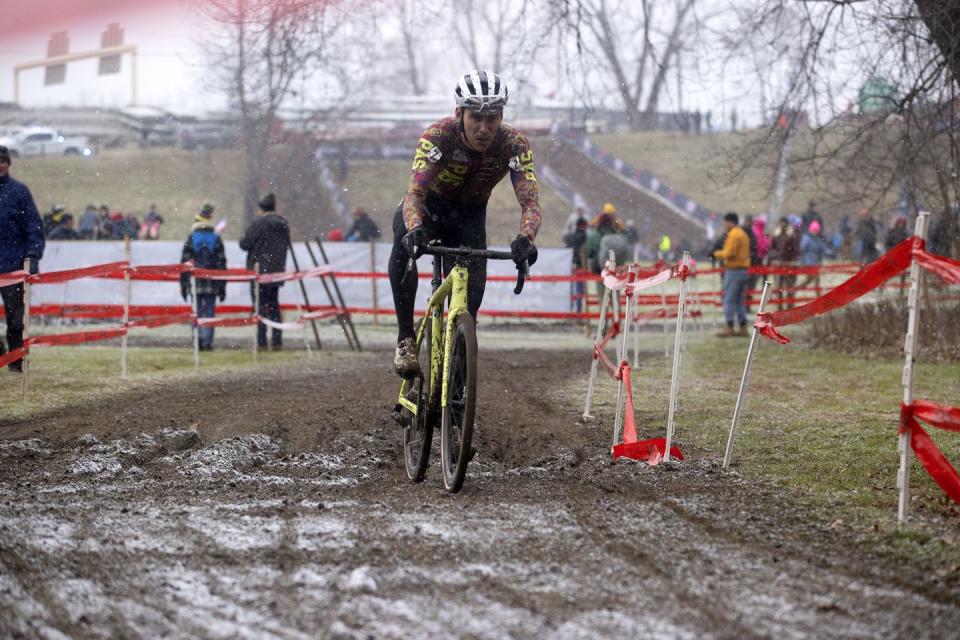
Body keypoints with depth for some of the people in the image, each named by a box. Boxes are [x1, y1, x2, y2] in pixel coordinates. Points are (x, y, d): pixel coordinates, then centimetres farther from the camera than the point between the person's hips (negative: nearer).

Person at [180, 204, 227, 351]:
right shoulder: (216, 239, 2)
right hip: (212, 283, 1)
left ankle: (198, 342, 0)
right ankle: (207, 342, -1)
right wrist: (222, 286, 8)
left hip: (195, 283, -1)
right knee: (209, 312, 5)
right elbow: (222, 263, 3)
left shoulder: (191, 239, -1)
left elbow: (185, 263, -1)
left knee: (196, 313, 6)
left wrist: (183, 284, 6)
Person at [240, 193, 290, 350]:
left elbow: (244, 244, -12)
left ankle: (261, 341, -6)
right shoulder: (283, 225, 7)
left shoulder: (258, 224, -14)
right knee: (274, 305, 13)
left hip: (259, 270, -6)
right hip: (277, 271, 6)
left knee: (261, 306, -3)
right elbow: (287, 245, 17)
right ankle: (277, 341, 11)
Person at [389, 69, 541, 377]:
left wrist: (525, 237, -55)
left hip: (469, 215, 2)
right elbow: (414, 193, -40)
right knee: (405, 240, -35)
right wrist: (415, 229, -62)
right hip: (430, 204, -2)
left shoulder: (514, 143, -27)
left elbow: (530, 202, -33)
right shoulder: (439, 135, -32)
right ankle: (405, 338, -30)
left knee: (471, 287, -18)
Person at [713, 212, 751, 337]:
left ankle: (729, 328, -11)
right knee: (740, 300, 11)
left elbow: (729, 253, -19)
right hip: (744, 270, 10)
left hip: (734, 270, -10)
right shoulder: (743, 234, 19)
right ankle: (743, 327, 10)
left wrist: (718, 253, -1)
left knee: (729, 300, -7)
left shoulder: (733, 235, -13)